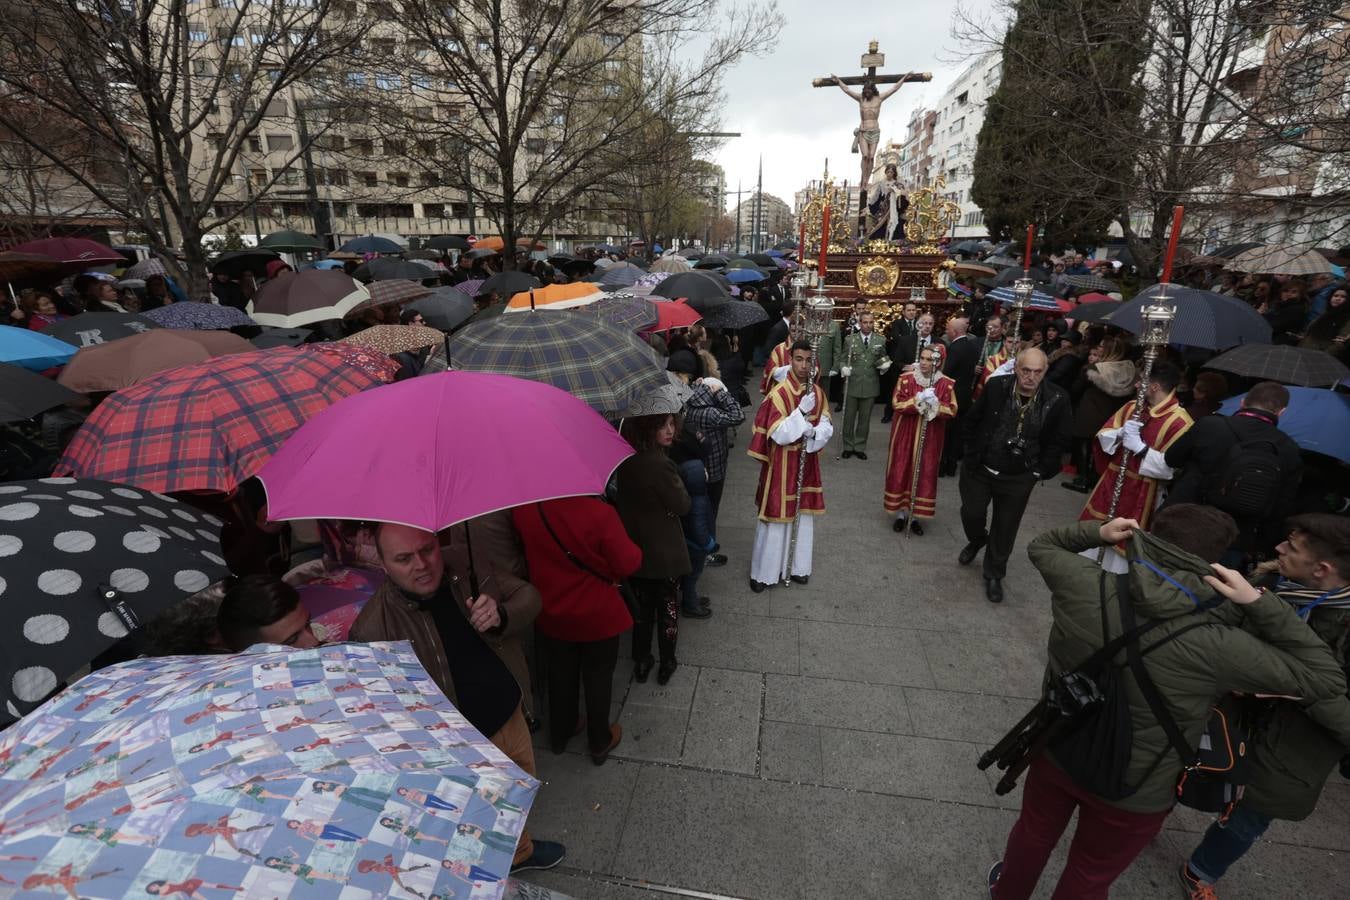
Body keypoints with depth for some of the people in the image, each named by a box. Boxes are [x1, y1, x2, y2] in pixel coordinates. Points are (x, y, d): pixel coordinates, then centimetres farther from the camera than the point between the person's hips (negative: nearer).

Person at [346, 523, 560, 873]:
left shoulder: (466, 566, -15)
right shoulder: (373, 628, -27)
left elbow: (528, 595, -9)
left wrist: (502, 615, -30)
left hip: (512, 717, 5)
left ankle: (520, 851, 63)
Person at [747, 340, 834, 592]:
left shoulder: (817, 392, 3)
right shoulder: (778, 393, -16)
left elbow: (827, 427, 3)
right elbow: (778, 435, -21)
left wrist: (813, 432, -18)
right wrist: (801, 411, -28)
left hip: (807, 461, 6)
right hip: (781, 464, -6)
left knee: (803, 514, 15)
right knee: (776, 516, 2)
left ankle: (798, 566, 32)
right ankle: (763, 572, 17)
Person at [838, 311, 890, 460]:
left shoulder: (880, 340, 4)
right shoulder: (850, 339, 0)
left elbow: (883, 359, 11)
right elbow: (842, 359, 2)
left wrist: (885, 364, -11)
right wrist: (843, 368, -18)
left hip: (870, 385, 1)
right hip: (852, 384, -1)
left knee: (865, 418, 10)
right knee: (849, 417, 7)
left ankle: (860, 447, 23)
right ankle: (848, 446, 21)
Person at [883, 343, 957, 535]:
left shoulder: (946, 384, -4)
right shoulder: (906, 378, -4)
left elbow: (952, 410, -6)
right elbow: (897, 404, -10)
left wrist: (935, 407, -22)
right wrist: (917, 401, -22)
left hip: (930, 437, 0)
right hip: (906, 433, 0)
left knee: (925, 474, 5)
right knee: (901, 472, 5)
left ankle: (915, 515, 18)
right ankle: (901, 512, 19)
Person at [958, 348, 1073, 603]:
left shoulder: (1057, 399, -15)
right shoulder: (996, 386, -14)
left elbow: (1059, 441, -3)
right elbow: (972, 421, -1)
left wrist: (1040, 471, -5)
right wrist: (972, 455, -1)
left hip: (1018, 478, 0)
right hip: (980, 468, 1)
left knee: (1005, 529, 11)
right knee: (971, 514, 12)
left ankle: (994, 575, 31)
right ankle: (976, 541, 48)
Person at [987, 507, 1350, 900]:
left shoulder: (1086, 586, -24)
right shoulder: (1217, 647, -29)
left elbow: (1041, 546, -3)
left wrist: (1097, 532, -5)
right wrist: (1259, 601, -18)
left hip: (1057, 751, 3)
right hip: (1132, 794, -2)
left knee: (1034, 832, 32)